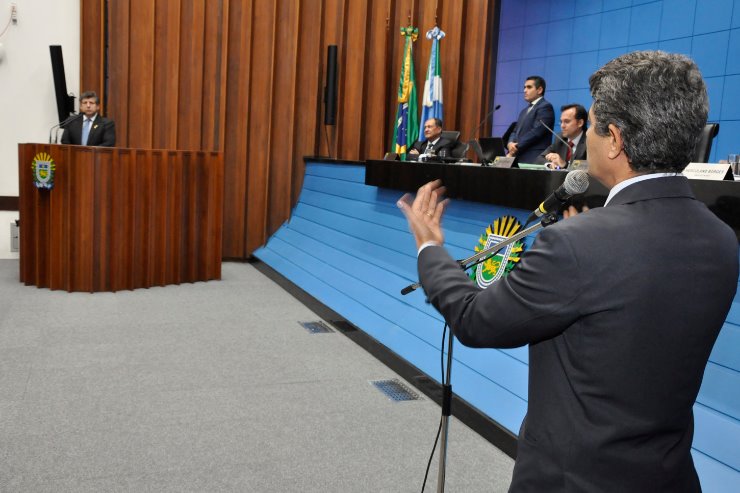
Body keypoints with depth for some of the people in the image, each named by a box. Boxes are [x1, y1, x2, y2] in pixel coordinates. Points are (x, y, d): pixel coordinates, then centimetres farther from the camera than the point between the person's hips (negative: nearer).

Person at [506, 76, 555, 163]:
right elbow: (516, 131, 19)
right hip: (519, 158, 8)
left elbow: (536, 132, -15)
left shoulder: (545, 107, -4)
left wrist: (516, 148, -14)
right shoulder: (525, 110, 25)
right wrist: (510, 143, -4)